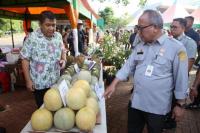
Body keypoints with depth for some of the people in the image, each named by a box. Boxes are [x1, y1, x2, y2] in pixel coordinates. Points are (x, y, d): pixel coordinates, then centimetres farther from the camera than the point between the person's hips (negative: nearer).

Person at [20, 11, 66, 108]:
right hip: (39, 83, -4)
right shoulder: (32, 38, -14)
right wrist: (28, 80, -10)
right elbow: (25, 59, -10)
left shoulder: (58, 36, 0)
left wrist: (63, 59, -7)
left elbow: (62, 50, 15)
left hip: (55, 81, 4)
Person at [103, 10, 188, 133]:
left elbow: (181, 79, -10)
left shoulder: (176, 47, -14)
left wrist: (180, 105, -5)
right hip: (136, 102, 5)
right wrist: (114, 84, 1)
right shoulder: (139, 46, 3)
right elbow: (128, 66, 7)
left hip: (158, 106, -4)